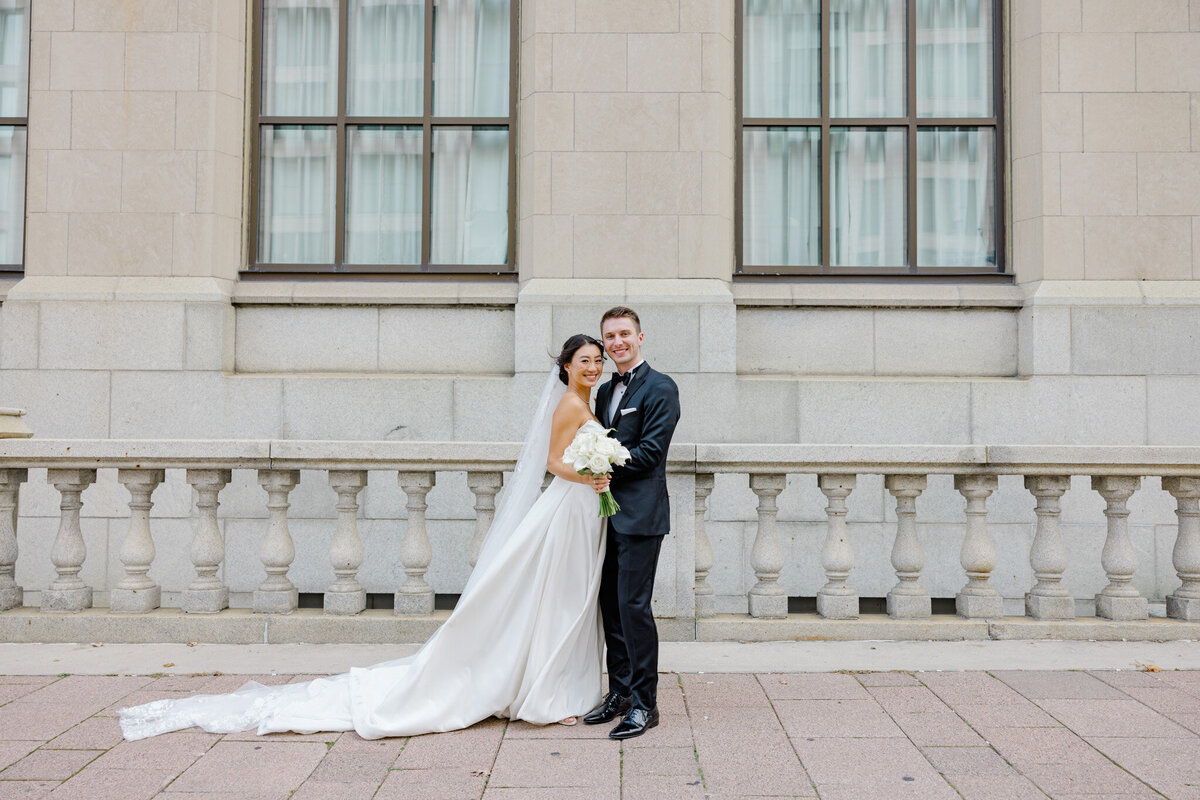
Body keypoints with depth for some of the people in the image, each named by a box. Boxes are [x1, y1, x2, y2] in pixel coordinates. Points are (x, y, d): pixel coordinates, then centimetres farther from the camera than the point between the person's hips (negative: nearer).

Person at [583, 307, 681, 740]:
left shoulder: (661, 388, -6)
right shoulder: (605, 391, 18)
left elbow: (650, 451, -14)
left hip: (640, 513, -8)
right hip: (609, 512, 8)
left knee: (633, 604, -7)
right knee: (611, 604, 11)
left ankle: (644, 703, 3)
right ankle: (619, 692, 22)